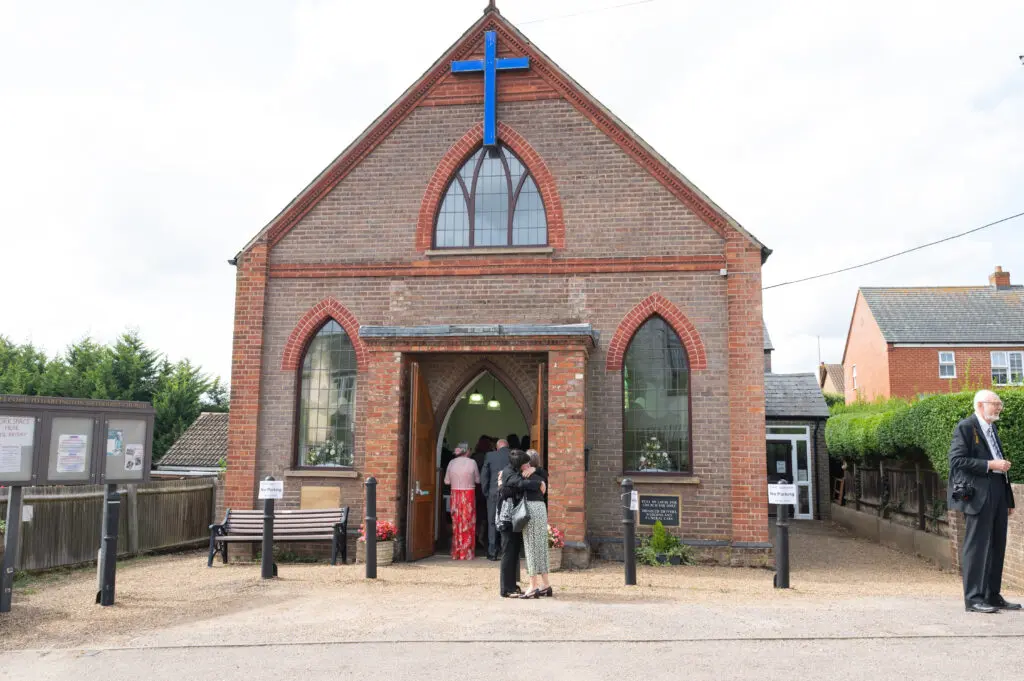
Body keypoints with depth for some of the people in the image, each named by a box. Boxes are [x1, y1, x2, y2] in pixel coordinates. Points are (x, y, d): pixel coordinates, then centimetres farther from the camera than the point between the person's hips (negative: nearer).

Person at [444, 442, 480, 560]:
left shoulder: (452, 463, -1)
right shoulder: (472, 462, -8)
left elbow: (447, 481, 5)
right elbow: (478, 480, 1)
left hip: (455, 495, 3)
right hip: (469, 494, -3)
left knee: (456, 524, 11)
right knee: (468, 524, 5)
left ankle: (456, 553, 15)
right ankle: (467, 553, 8)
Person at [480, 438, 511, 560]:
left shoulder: (490, 455, 0)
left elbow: (483, 476, 1)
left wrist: (486, 493, 9)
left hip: (494, 493, -1)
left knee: (493, 523, 6)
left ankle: (492, 553, 5)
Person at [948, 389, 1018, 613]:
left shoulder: (992, 429, 20)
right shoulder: (965, 427, -7)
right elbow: (957, 460, -16)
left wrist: (1008, 499, 20)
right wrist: (990, 465, -19)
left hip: (997, 494, 9)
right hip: (979, 495, -9)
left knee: (997, 547, 11)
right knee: (977, 546, -6)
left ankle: (993, 596, 19)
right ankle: (973, 598, -1)